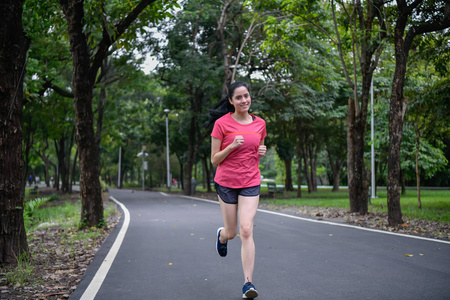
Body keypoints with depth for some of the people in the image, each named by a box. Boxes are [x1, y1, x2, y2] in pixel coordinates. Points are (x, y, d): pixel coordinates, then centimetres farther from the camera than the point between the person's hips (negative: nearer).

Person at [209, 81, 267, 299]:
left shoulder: (259, 124, 5)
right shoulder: (222, 124, -7)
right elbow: (214, 159, -5)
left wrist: (261, 152, -3)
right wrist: (232, 146, -20)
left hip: (250, 184, 1)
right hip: (226, 183, -1)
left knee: (246, 231, -12)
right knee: (231, 233, 10)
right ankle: (221, 235, 50)